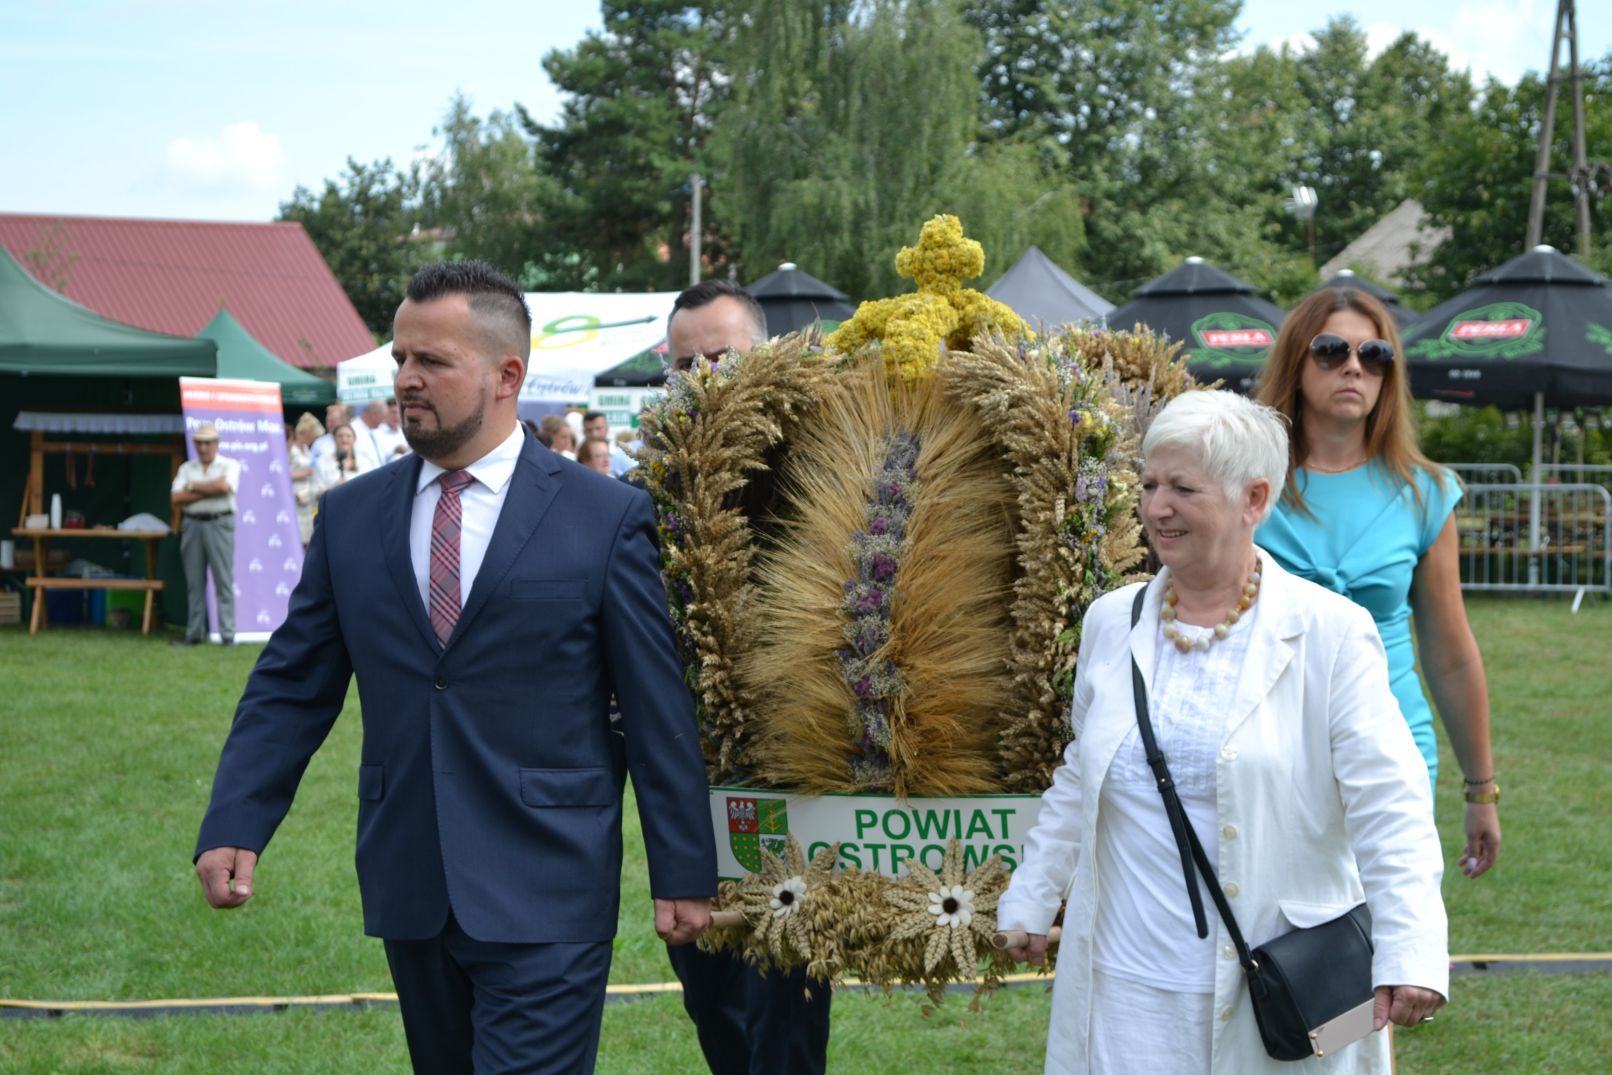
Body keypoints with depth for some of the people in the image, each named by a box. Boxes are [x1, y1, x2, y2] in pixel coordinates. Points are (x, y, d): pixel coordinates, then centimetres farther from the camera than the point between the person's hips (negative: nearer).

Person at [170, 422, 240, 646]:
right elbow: (176, 498, 1)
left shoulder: (229, 465, 5)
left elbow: (224, 485, -16)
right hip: (192, 525, 4)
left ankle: (227, 634, -6)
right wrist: (208, 490, -7)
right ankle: (194, 634, 9)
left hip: (219, 524, -4)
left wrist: (193, 486, -4)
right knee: (194, 583, 5)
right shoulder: (187, 468, 14)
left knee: (223, 581, -6)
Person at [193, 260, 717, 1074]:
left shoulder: (606, 517, -3)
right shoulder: (349, 516, 8)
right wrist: (234, 825, -5)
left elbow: (657, 708, -2)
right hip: (407, 884, 4)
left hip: (544, 896, -4)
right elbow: (290, 687, 8)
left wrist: (682, 874, -2)